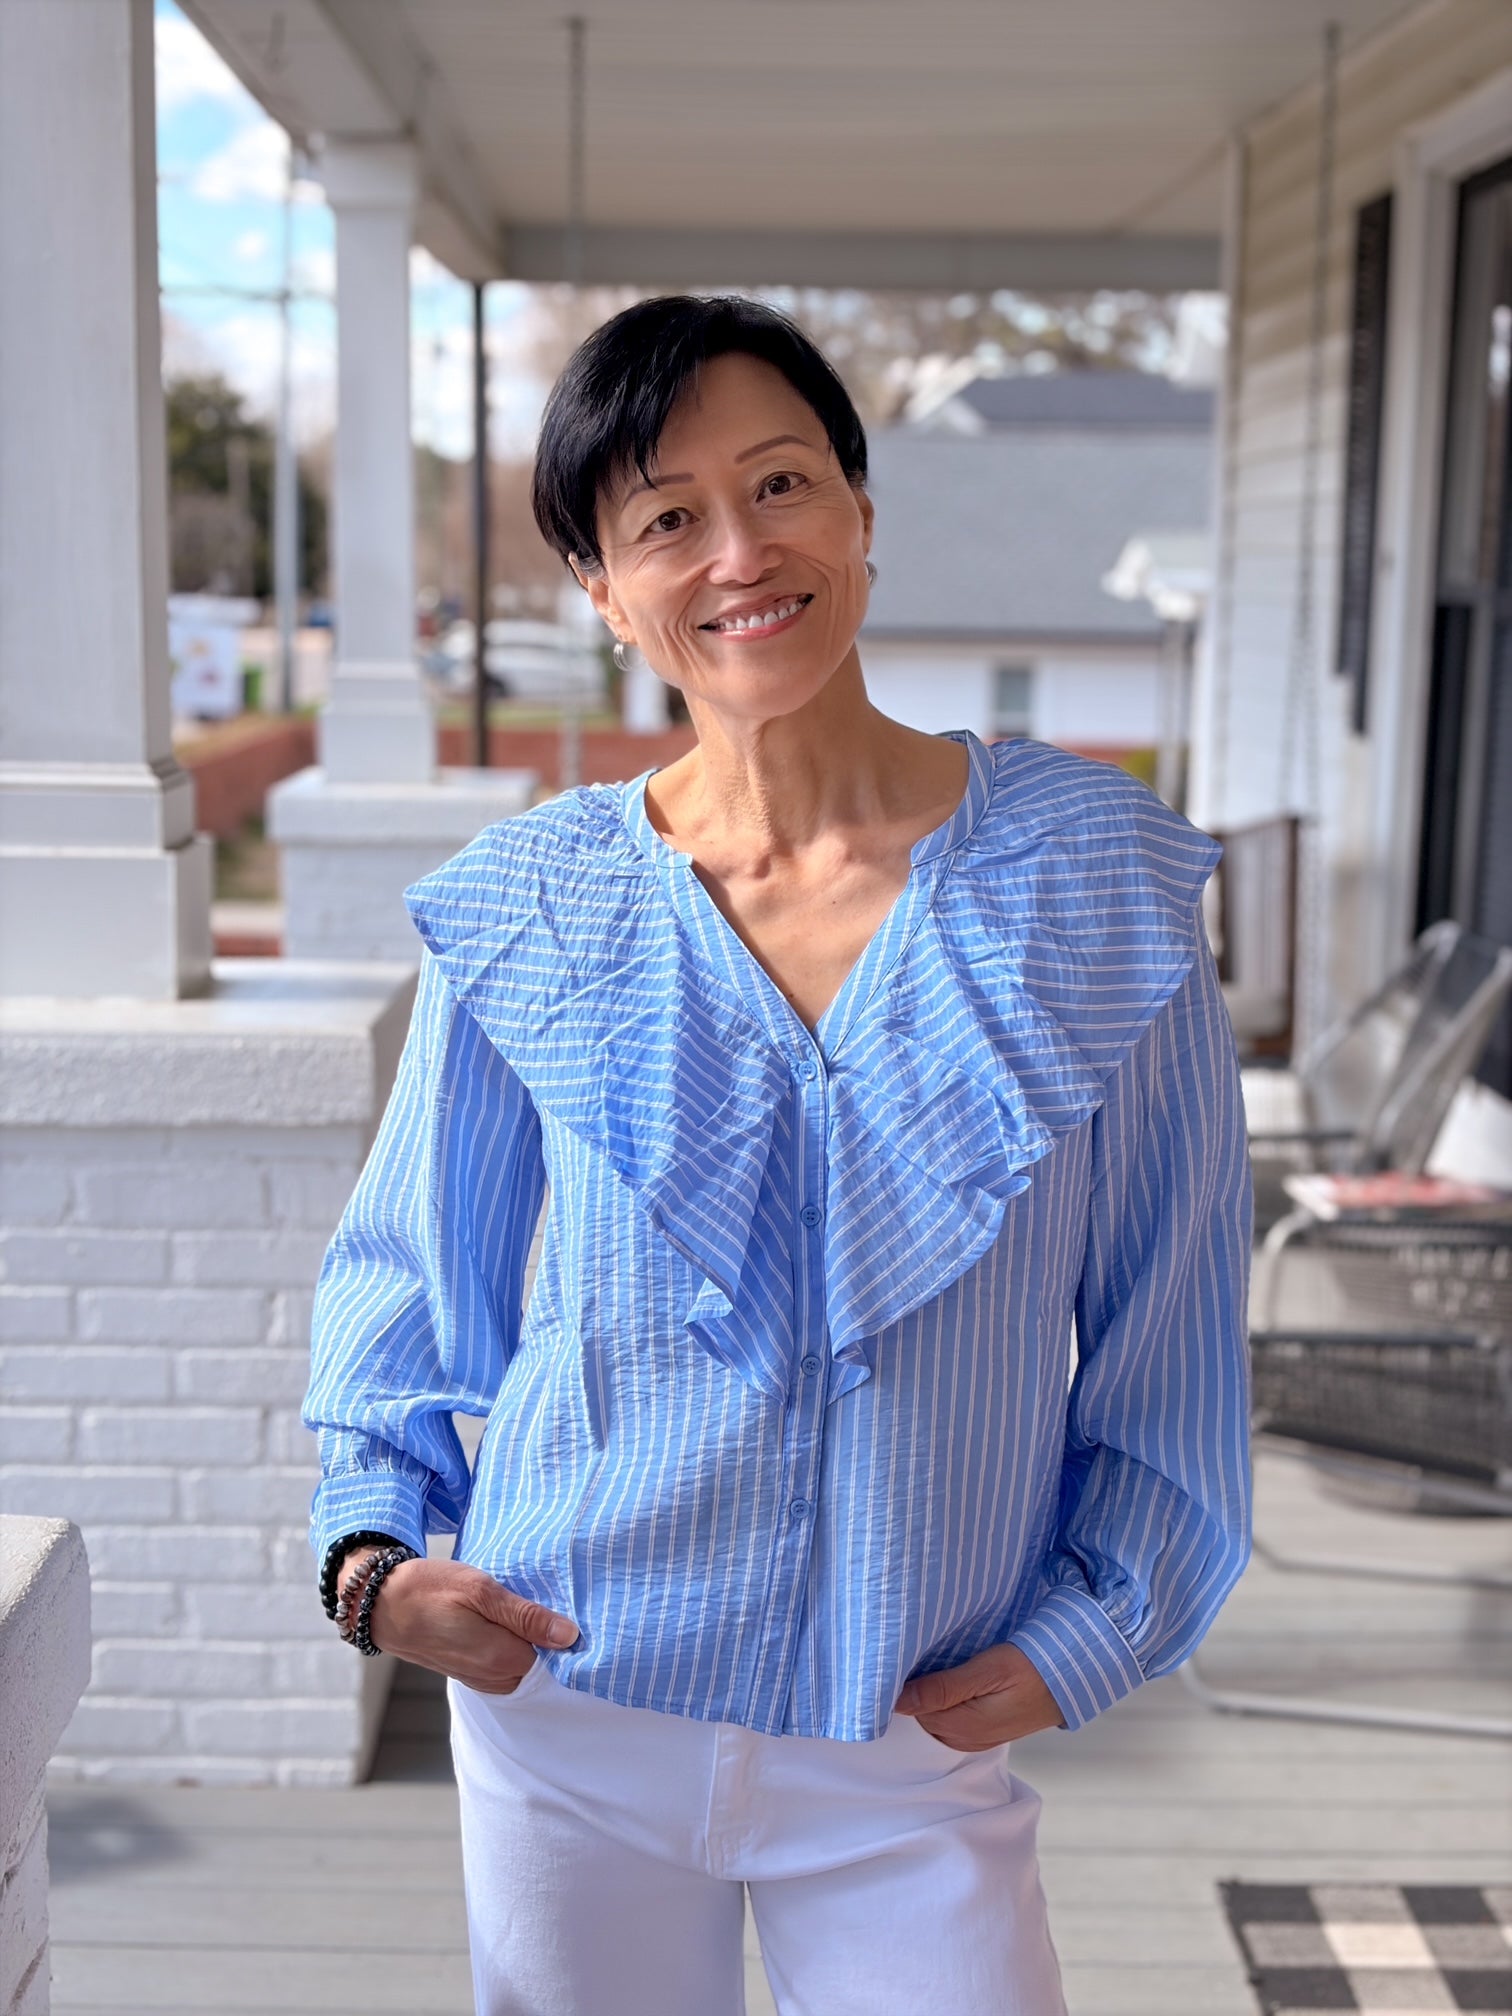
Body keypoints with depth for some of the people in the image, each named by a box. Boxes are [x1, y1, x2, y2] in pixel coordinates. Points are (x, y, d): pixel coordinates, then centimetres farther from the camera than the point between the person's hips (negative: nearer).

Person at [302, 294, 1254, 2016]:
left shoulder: (1090, 878, -6)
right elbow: (408, 1262, 7)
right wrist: (373, 1543, -6)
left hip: (916, 1746, 0)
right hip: (564, 1702, 1)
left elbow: (1169, 1306, 1)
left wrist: (1080, 1628, -3)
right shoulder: (528, 909, -5)